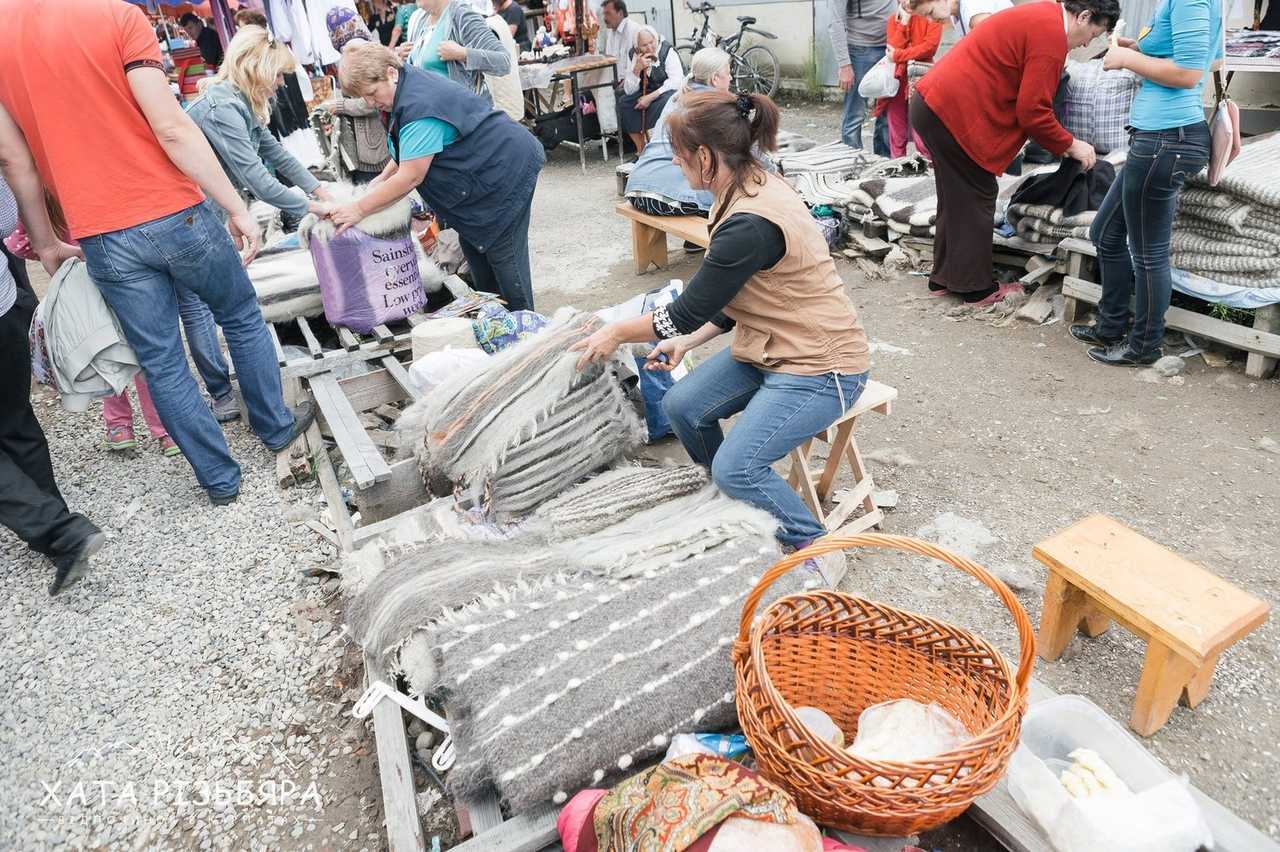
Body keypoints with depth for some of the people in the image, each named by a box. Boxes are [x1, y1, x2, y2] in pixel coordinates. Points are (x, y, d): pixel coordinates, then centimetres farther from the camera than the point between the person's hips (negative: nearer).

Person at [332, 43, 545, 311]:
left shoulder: (420, 106, -28)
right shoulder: (407, 85, 5)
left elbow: (411, 177, -27)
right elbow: (413, 150, 19)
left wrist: (359, 209, -21)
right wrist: (383, 178, 5)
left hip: (508, 170, -11)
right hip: (486, 171, 11)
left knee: (503, 253, -5)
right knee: (473, 245, 14)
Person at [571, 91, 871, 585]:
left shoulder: (751, 224, -28)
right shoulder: (753, 188, 2)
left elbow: (687, 313, -19)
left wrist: (616, 333, -4)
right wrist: (686, 342, 5)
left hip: (819, 366, -10)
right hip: (770, 348, 10)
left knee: (736, 467, -20)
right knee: (682, 406, 1)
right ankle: (738, 508, 22)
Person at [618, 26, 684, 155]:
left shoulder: (667, 51, -17)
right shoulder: (634, 56, -4)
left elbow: (676, 82, -24)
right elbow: (629, 91, -7)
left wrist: (651, 97, -27)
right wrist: (637, 69, -24)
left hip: (669, 93, -5)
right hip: (647, 93, 5)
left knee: (665, 102, -36)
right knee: (624, 103, -16)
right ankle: (641, 150, -6)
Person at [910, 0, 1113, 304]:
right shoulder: (1051, 34, -12)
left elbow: (1024, 97, 22)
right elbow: (1033, 111, -13)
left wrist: (1058, 142, 20)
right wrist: (1070, 145, 0)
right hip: (954, 113, -10)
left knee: (957, 198, 16)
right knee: (974, 201, 0)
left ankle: (945, 277, 24)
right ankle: (975, 288, 8)